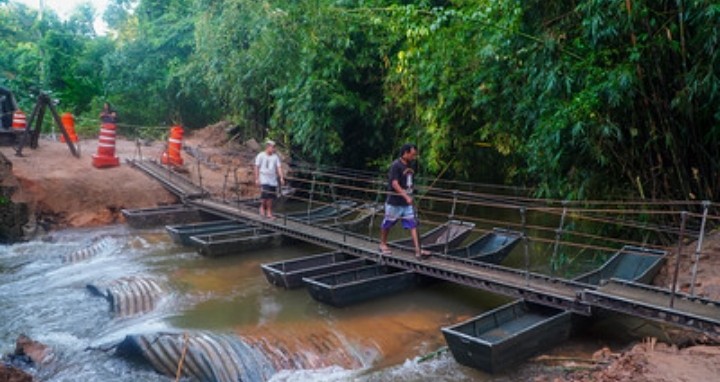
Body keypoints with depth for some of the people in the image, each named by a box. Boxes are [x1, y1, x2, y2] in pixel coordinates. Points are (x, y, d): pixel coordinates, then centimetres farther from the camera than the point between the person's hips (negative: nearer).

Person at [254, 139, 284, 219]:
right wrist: (257, 179, -6)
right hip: (264, 179, -4)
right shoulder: (261, 155, -1)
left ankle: (269, 213, 13)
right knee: (265, 194, -15)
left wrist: (281, 178, -9)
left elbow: (279, 167, 3)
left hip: (273, 180, 4)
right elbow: (257, 167, -1)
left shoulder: (275, 157, 7)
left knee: (271, 197, 3)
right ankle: (262, 207, 11)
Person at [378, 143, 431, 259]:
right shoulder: (396, 165, -17)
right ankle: (383, 244, 31)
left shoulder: (409, 165, 7)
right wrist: (406, 196, -34)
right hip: (394, 202, -7)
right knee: (387, 224, 11)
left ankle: (418, 250, -3)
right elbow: (394, 184, -25)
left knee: (413, 225, -1)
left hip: (407, 202, 7)